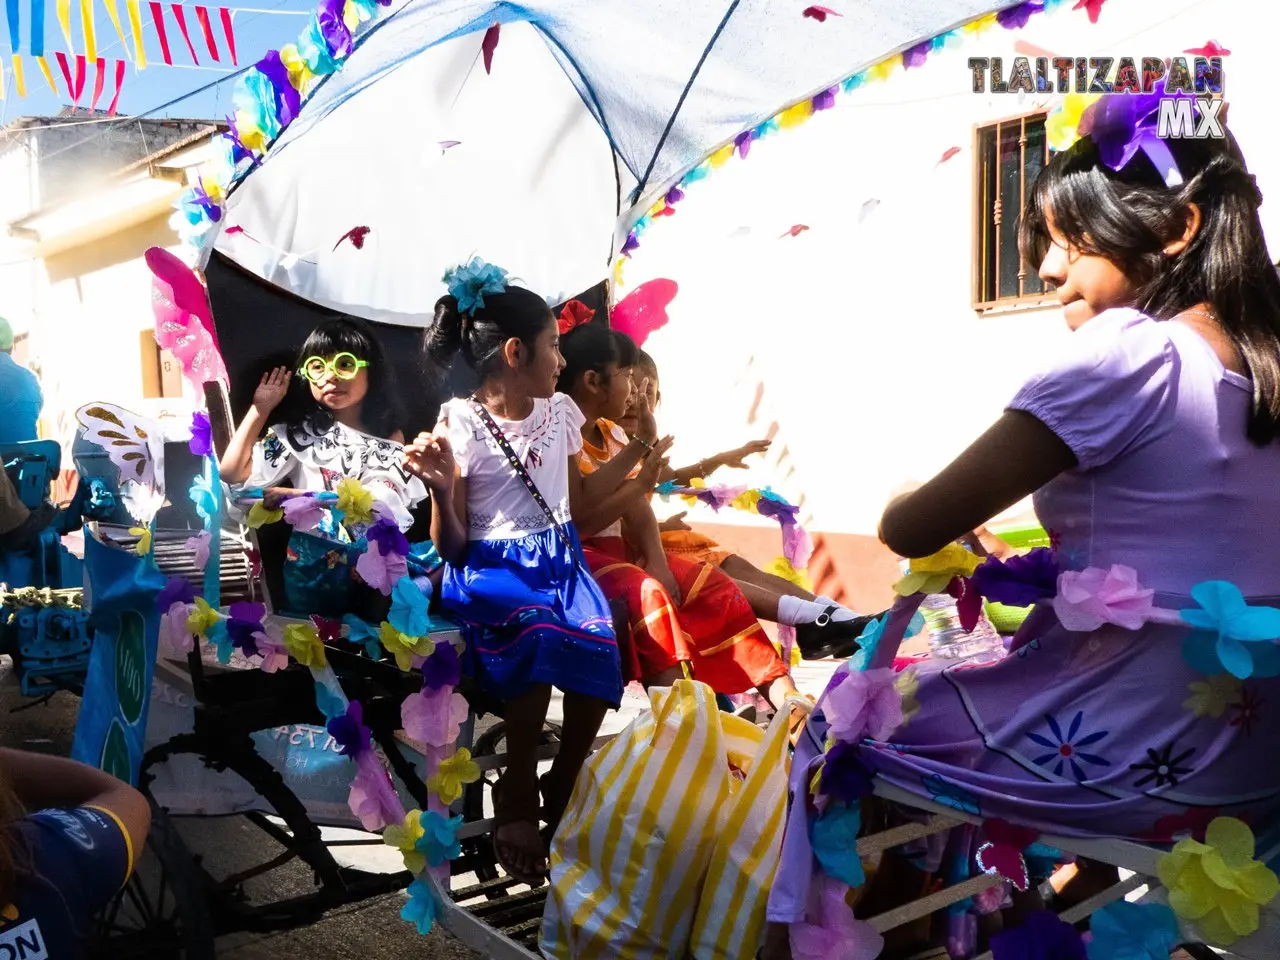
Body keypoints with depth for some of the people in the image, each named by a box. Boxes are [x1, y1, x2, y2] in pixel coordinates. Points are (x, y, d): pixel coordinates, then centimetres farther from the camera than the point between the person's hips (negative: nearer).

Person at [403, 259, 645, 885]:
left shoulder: (559, 411, 11)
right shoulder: (460, 424, -6)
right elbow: (451, 549, -5)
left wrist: (639, 447, 23)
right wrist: (440, 489, -24)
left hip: (560, 558, 5)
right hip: (491, 567, -4)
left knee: (598, 643, -27)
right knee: (540, 631, -37)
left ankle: (562, 795, -2)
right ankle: (518, 798, -12)